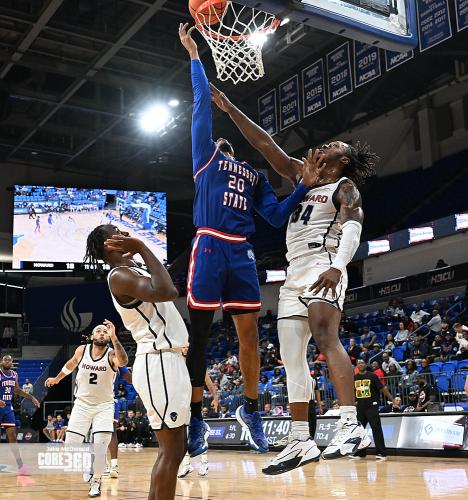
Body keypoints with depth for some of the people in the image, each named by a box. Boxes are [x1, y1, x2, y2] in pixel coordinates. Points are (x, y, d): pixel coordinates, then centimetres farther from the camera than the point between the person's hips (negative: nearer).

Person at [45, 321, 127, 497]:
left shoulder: (112, 354, -17)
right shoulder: (82, 350, -7)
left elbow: (123, 361, -42)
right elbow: (71, 364, 16)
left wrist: (114, 337, -51)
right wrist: (57, 379, 29)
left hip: (104, 405, -3)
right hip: (82, 403, 3)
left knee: (101, 444, -15)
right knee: (70, 444, -3)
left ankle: (95, 481, 6)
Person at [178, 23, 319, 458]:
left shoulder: (254, 175, 25)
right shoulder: (206, 156, 15)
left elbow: (276, 217, 17)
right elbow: (202, 105, 10)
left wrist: (303, 187, 5)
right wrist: (194, 55, 11)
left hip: (242, 254, 4)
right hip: (209, 248, -4)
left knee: (249, 332, 4)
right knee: (198, 333, -2)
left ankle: (250, 409, 19)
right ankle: (195, 419, 5)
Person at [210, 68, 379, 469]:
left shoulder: (345, 187, 4)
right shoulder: (304, 178, 25)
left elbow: (352, 228, -14)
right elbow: (266, 145, 25)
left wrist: (337, 267, -33)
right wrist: (231, 111, 24)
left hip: (323, 266, -8)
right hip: (295, 274, 8)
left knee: (326, 336, -27)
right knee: (291, 355, 2)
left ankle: (351, 425, -31)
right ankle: (302, 441, 4)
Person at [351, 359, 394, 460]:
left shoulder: (372, 375, -4)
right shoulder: (354, 378, 7)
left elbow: (382, 388, -4)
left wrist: (392, 400, -7)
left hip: (372, 406, -5)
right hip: (360, 407, 5)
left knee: (376, 429, -9)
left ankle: (381, 453, -7)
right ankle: (359, 453, 22)